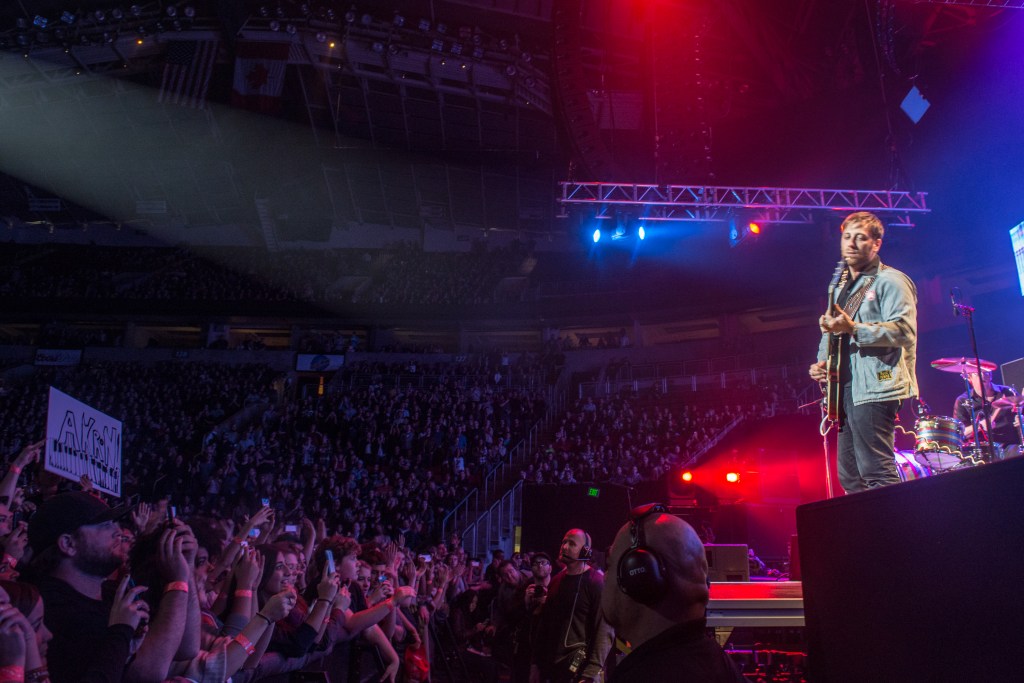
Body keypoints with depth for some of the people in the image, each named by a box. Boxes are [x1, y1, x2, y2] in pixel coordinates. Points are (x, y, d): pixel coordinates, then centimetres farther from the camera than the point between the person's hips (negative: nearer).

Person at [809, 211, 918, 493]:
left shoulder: (889, 281, -3)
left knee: (877, 474, -14)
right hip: (846, 390, 9)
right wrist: (821, 363, 12)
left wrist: (852, 328, -25)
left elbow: (905, 330, -16)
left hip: (874, 387, -9)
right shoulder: (841, 287, 23)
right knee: (850, 477, 9)